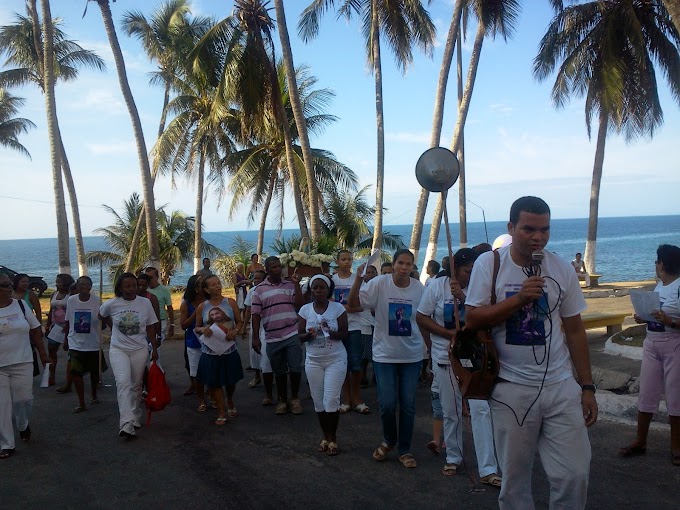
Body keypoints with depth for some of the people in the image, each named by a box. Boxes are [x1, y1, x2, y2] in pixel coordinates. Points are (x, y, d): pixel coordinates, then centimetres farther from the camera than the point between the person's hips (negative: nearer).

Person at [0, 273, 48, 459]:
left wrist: (43, 354, 8)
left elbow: (35, 330, 7)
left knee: (23, 399, 3)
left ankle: (22, 425, 36)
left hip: (23, 363, 1)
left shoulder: (21, 305, 2)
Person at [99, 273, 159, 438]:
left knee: (136, 385, 9)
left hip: (139, 350, 1)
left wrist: (154, 349, 1)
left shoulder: (145, 303, -6)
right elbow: (102, 316, 18)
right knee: (123, 382, -18)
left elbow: (150, 327, 2)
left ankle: (136, 418, 28)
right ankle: (127, 424, -24)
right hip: (118, 349, -1)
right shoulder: (111, 304, -6)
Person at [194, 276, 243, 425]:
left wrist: (235, 330, -14)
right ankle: (221, 413, 19)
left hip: (229, 349, 0)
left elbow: (239, 321, 6)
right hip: (210, 351, 0)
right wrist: (203, 329, -14)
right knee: (214, 383, 3)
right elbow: (196, 328, 9)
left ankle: (230, 402, 45)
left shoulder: (230, 302, -1)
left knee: (230, 380, 14)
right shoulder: (202, 307, -1)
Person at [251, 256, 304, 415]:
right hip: (272, 338, 0)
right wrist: (256, 338, -2)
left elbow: (300, 305, -3)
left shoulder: (290, 285, 5)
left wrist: (296, 284, -7)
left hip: (292, 335, 0)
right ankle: (282, 401, 27)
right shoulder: (259, 289, 3)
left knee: (295, 369, 0)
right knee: (279, 372, 11)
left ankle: (294, 398, 20)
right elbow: (256, 315, 2)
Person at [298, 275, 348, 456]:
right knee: (318, 401, 7)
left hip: (336, 360, -3)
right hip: (313, 361, 3)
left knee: (331, 400, -6)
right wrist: (309, 334, -20)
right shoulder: (305, 309, -1)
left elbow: (344, 334, -7)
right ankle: (325, 436, 23)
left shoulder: (338, 308, -8)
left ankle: (333, 438, 10)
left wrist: (330, 332, -26)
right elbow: (300, 336, 2)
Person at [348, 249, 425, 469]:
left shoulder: (419, 288, -3)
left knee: (408, 405, 8)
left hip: (412, 355, 2)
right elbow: (353, 302, -15)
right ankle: (389, 440, 30)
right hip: (385, 354, -2)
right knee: (387, 404, 0)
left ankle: (404, 450, 25)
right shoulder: (379, 283, -10)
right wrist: (359, 278, -28)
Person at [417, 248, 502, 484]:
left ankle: (487, 470, 0)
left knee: (481, 409, -5)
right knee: (451, 412, 10)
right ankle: (453, 458, 31)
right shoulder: (438, 286, -5)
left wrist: (462, 297, -21)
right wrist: (450, 334, -14)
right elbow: (421, 318, -5)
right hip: (446, 358, 0)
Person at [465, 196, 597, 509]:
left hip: (561, 387, 2)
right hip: (511, 389, -2)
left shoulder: (562, 270, 2)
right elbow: (472, 320, -8)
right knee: (515, 477, 8)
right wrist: (519, 298, -19)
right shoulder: (488, 264, -4)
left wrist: (587, 387, 6)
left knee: (574, 474, 0)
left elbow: (574, 330, 7)